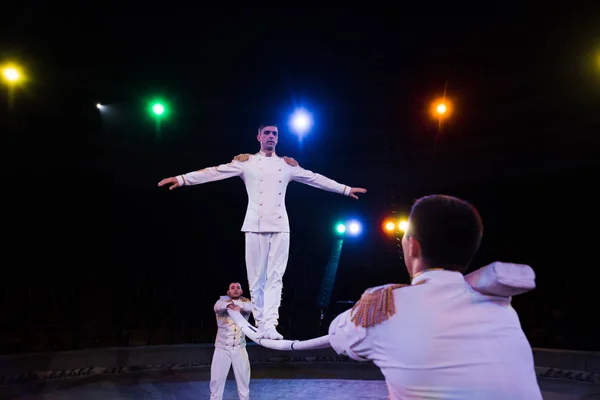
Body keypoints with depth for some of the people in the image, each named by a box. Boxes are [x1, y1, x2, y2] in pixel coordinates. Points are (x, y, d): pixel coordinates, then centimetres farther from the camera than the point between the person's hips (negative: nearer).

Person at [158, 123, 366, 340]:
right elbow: (216, 172, 0)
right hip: (255, 226, -1)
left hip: (280, 227, 2)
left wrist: (345, 189, 17)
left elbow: (315, 178, 17)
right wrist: (183, 178, -8)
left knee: (275, 277, -5)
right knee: (256, 278, 1)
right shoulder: (246, 162, 8)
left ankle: (270, 325, -7)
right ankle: (261, 324, 10)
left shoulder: (287, 164, 15)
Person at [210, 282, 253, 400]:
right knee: (217, 378, 3)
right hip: (222, 347, -1)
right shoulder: (223, 301, -4)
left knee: (243, 378, 10)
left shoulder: (245, 302, 1)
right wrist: (229, 305, -52)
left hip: (240, 348, 2)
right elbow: (218, 306, -29)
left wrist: (239, 305, -46)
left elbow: (250, 307, -23)